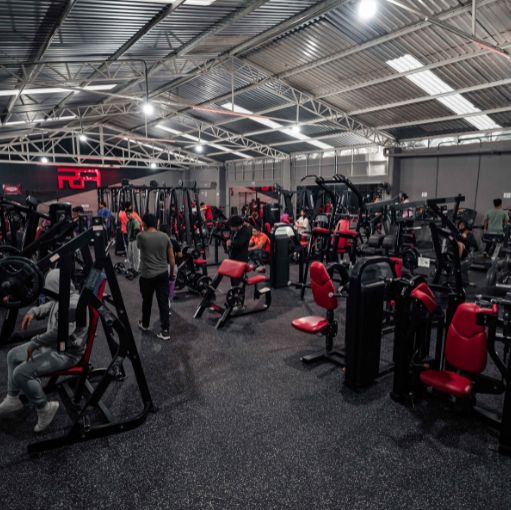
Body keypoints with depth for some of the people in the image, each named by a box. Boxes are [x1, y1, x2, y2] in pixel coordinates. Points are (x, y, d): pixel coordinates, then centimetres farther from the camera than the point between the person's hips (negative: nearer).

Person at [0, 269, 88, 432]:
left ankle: (45, 409, -2)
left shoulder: (73, 303, -29)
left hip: (67, 353, -11)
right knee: (13, 355, 18)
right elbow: (49, 306, 26)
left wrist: (34, 342, -23)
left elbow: (60, 333, -34)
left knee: (21, 373, -21)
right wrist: (33, 312, 7)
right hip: (52, 345, 11)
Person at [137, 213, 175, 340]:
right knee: (163, 302, 2)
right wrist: (172, 272, 15)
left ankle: (145, 324, 38)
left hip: (147, 276, -2)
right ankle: (165, 331, 1)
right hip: (163, 274, 2)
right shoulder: (165, 236, -1)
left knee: (147, 301, 18)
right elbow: (171, 257, 2)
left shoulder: (141, 236, -10)